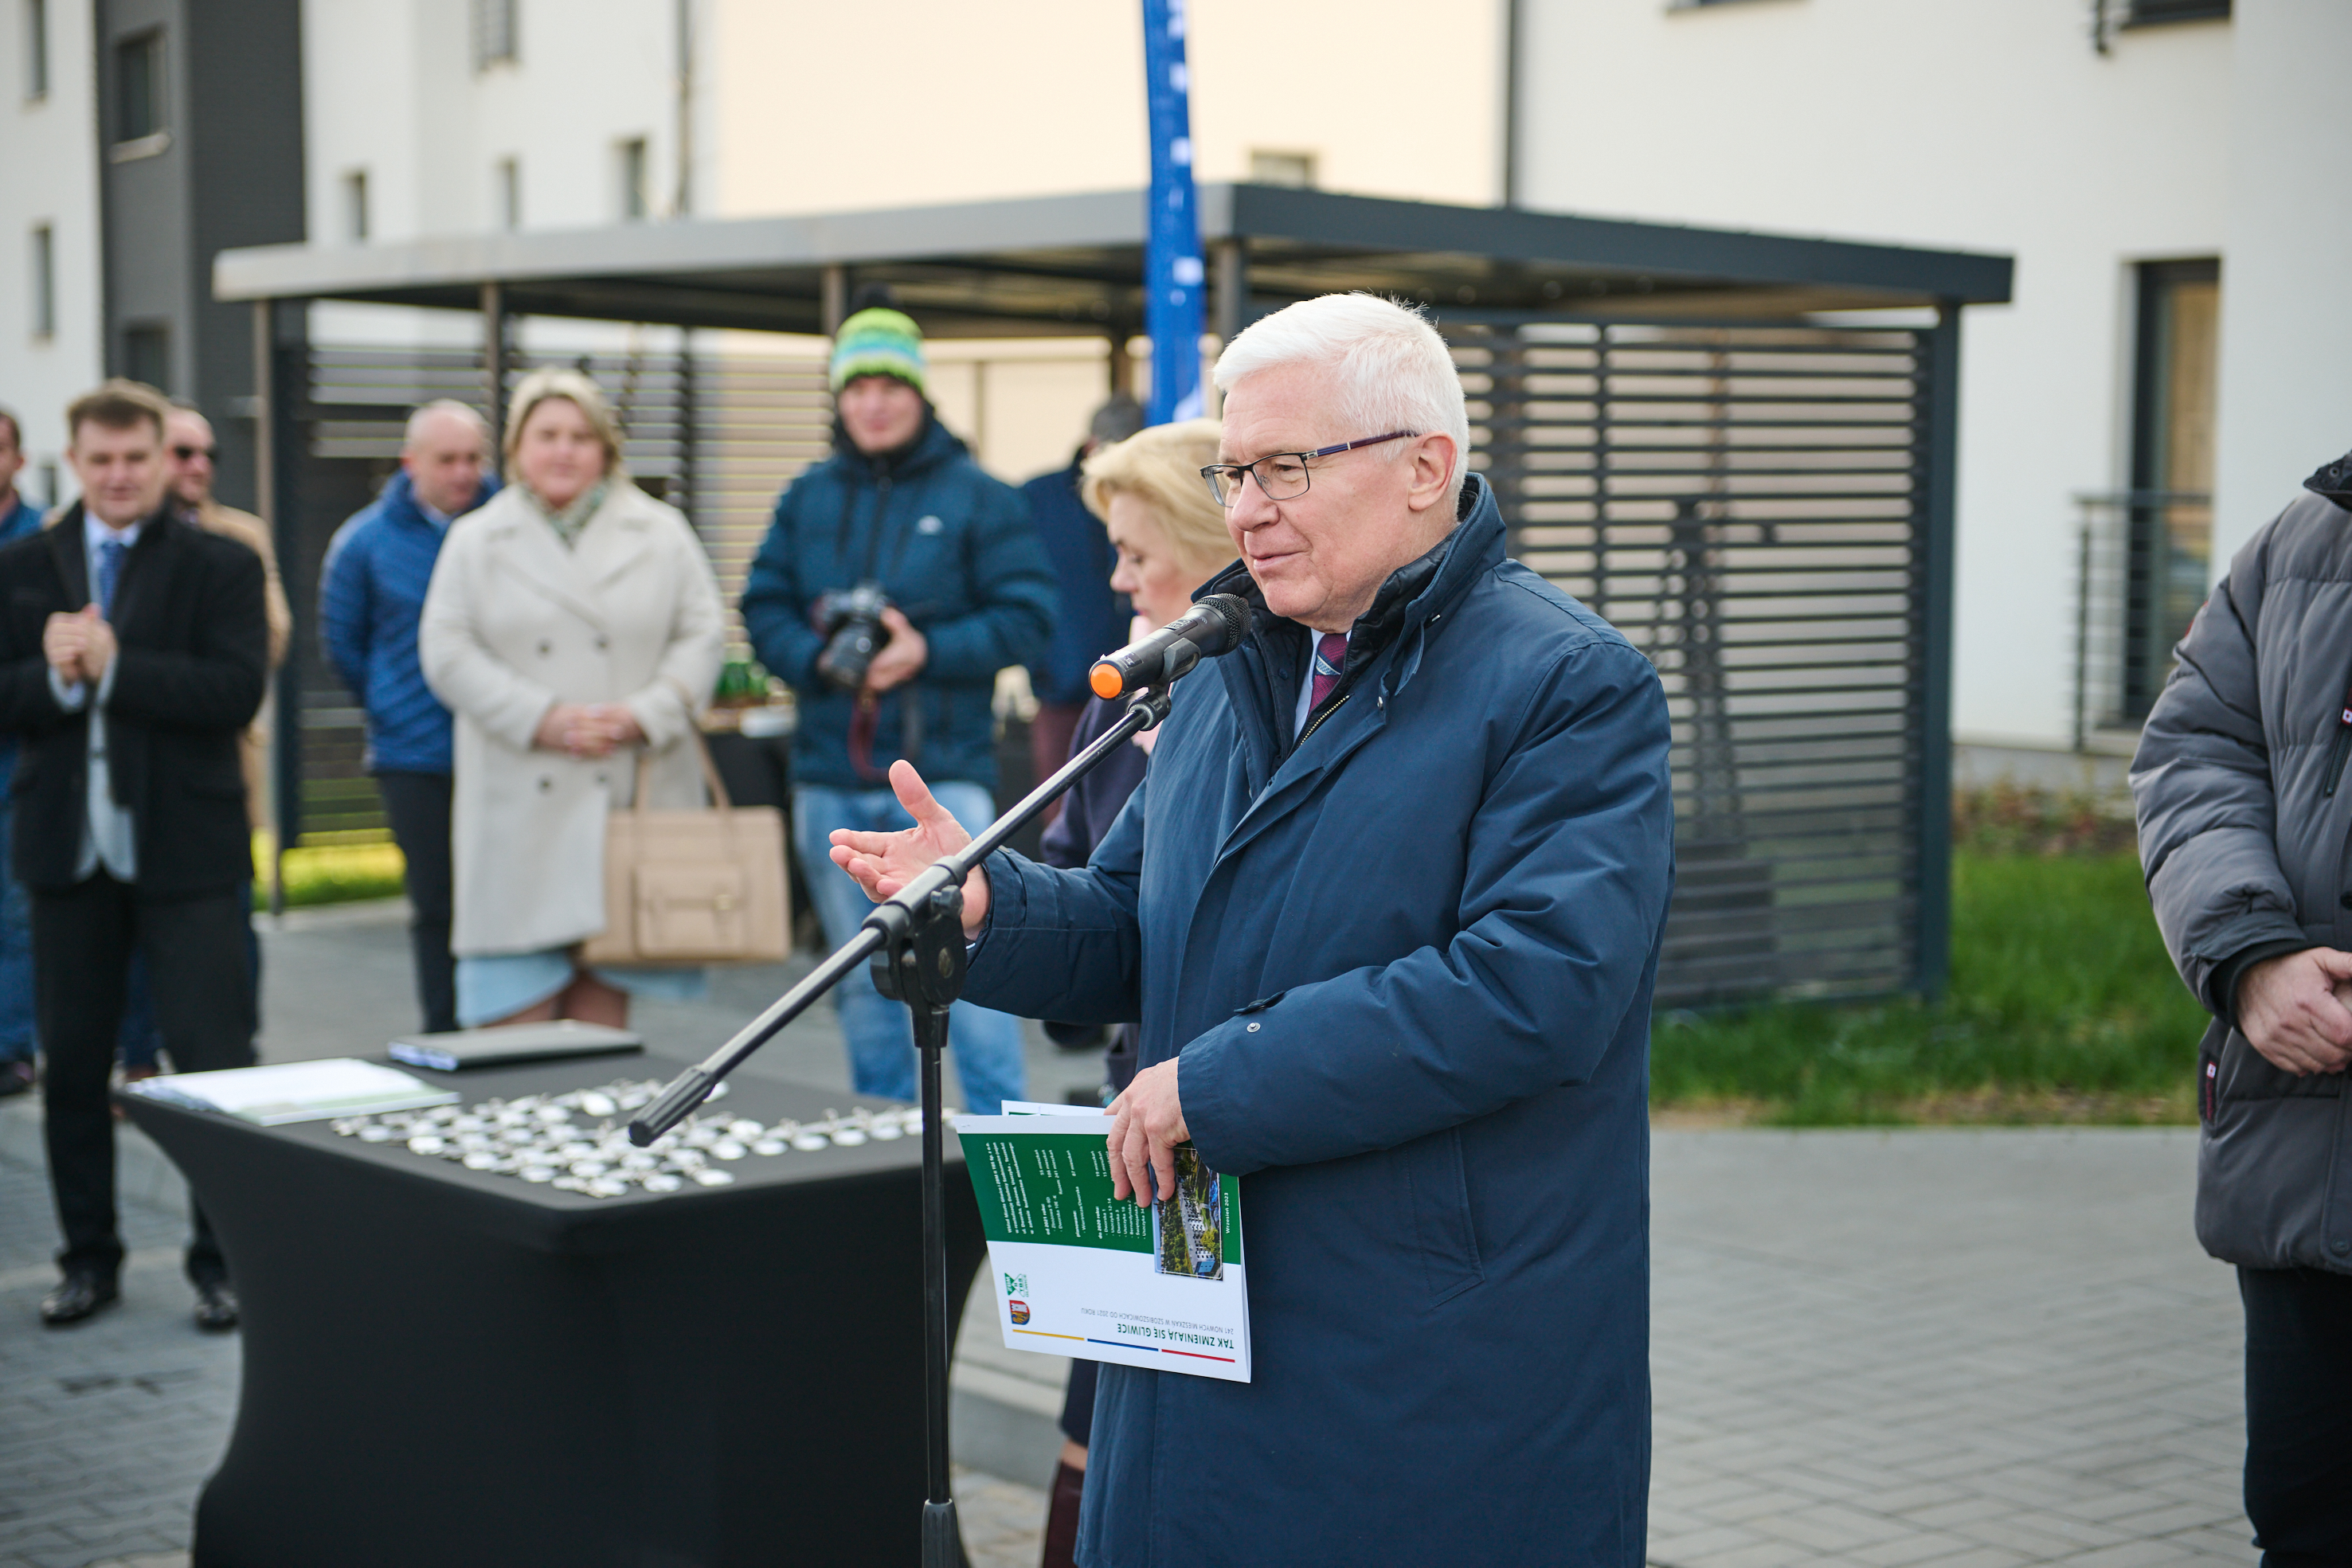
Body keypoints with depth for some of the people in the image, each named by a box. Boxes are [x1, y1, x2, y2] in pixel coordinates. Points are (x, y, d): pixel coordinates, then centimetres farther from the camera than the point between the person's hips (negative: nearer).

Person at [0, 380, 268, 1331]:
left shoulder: (221, 567, -3)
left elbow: (236, 690, -15)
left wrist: (111, 666, -20)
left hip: (187, 851, -3)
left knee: (215, 1065, -2)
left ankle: (222, 1259, 10)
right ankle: (88, 1258, 24)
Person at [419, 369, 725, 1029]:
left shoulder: (661, 535, 10)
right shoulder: (476, 541, 9)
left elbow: (703, 636, 5)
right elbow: (448, 654, 1)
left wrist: (645, 715, -11)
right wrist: (543, 720, -11)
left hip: (632, 798, 1)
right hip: (522, 804, -1)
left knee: (606, 1000, 4)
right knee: (518, 995, -4)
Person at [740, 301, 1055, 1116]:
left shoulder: (977, 497, 0)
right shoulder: (808, 498, 11)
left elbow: (1025, 616, -5)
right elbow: (764, 608, 9)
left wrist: (928, 652, -16)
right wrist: (820, 658, -10)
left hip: (941, 773, -4)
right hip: (829, 777, 5)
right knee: (863, 982, 14)